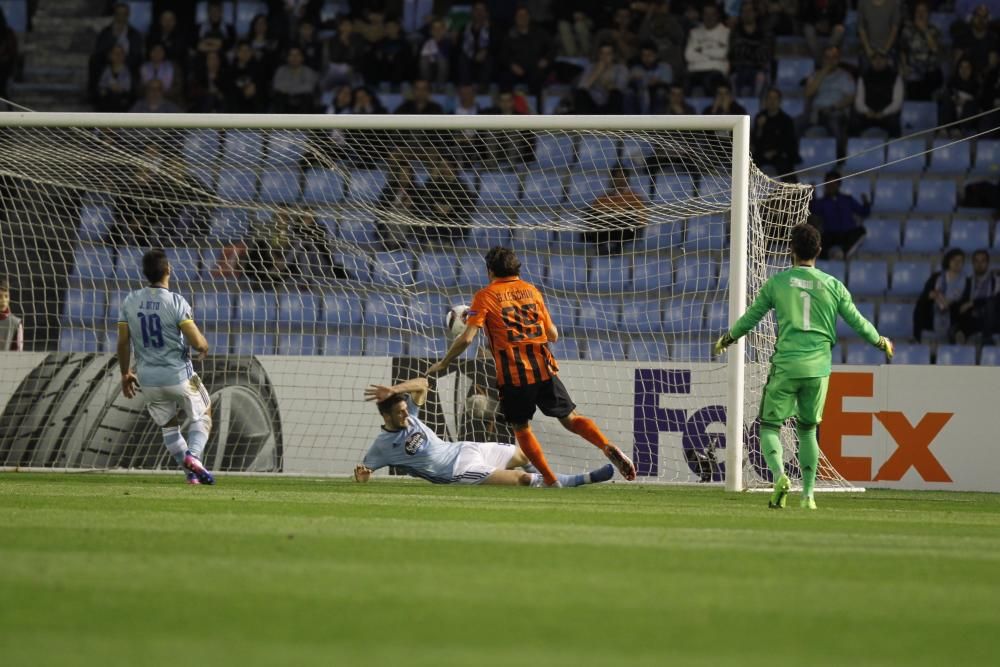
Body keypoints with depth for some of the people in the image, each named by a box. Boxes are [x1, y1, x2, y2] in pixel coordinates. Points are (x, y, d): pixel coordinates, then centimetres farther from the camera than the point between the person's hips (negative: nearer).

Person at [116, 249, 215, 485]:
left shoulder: (130, 302, -2)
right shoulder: (176, 302, -16)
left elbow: (123, 343, 3)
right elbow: (197, 342, -19)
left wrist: (125, 374, 16)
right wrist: (204, 347, 5)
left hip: (148, 379, 4)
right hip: (179, 375, -4)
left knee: (168, 425, 22)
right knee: (202, 415, 16)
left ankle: (191, 471, 17)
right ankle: (193, 454, -8)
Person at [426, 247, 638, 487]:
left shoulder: (485, 296, 2)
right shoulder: (531, 290, 15)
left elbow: (467, 338, -7)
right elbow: (553, 335, 16)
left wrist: (443, 364, 5)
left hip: (513, 375, -3)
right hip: (544, 368, 3)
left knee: (521, 428, 13)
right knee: (570, 419, 10)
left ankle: (551, 481, 4)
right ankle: (608, 447, -14)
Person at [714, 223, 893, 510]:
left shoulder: (778, 282, 0)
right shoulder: (833, 285, 4)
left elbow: (750, 318, 8)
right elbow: (857, 322, 11)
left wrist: (727, 340, 27)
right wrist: (881, 342, 30)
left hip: (786, 366, -2)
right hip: (818, 368, 2)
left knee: (770, 426, 6)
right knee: (807, 430, 17)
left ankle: (779, 475, -22)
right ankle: (808, 495, 12)